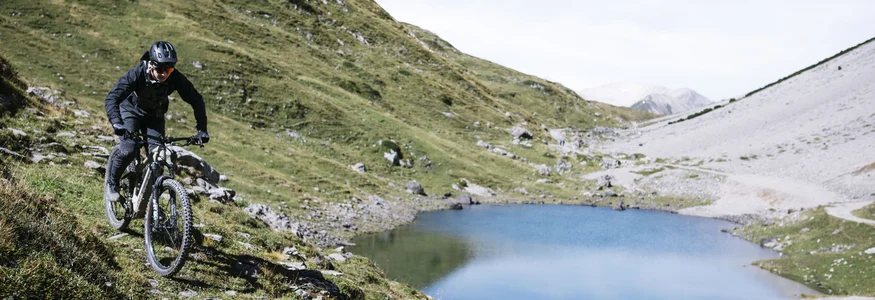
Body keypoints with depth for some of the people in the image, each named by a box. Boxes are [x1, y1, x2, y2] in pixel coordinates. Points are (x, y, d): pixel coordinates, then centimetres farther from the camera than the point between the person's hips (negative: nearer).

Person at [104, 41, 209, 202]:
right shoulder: (137, 74, -35)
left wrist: (202, 129, -26)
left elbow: (196, 100, -19)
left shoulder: (176, 78, -28)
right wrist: (116, 123, -56)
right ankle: (111, 183, 6)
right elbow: (112, 98, -40)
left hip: (154, 115, 3)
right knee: (129, 150, -21)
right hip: (131, 111, -3)